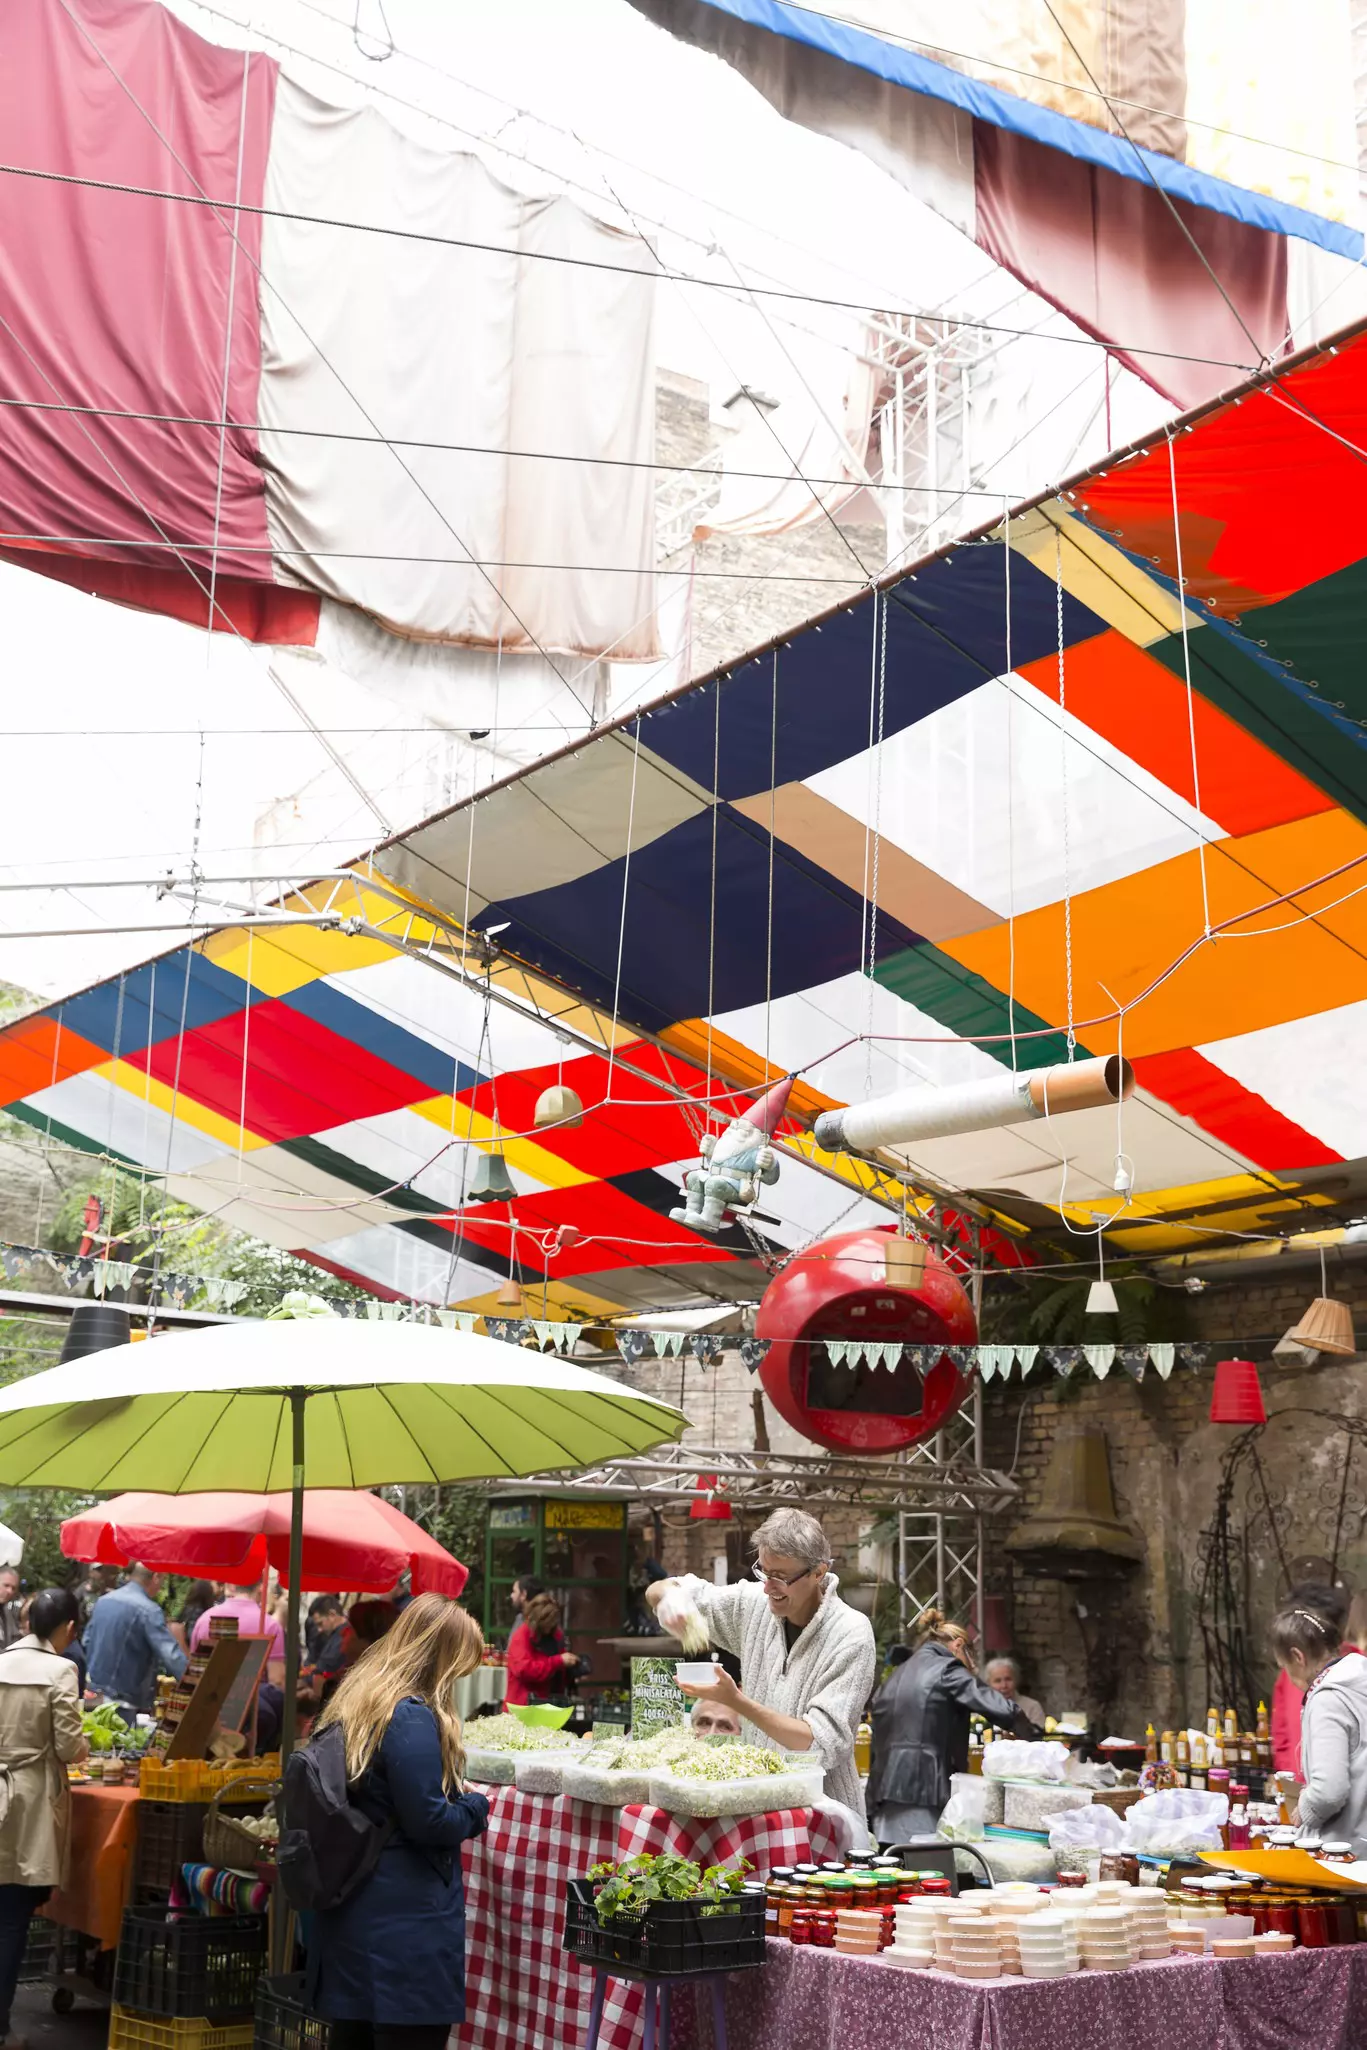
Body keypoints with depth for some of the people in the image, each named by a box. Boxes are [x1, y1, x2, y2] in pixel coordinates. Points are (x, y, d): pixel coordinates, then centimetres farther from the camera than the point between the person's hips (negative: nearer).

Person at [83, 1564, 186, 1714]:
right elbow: (171, 1654, -23)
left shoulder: (102, 1601, 8)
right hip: (123, 1701, -8)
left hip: (94, 1694, 8)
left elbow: (87, 1642, 20)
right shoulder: (148, 1610, -16)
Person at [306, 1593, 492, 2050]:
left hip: (349, 1918, 9)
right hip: (408, 1925, -9)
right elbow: (430, 1821, -20)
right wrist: (477, 1808, -1)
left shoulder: (354, 1704, 10)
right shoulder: (411, 1720, -18)